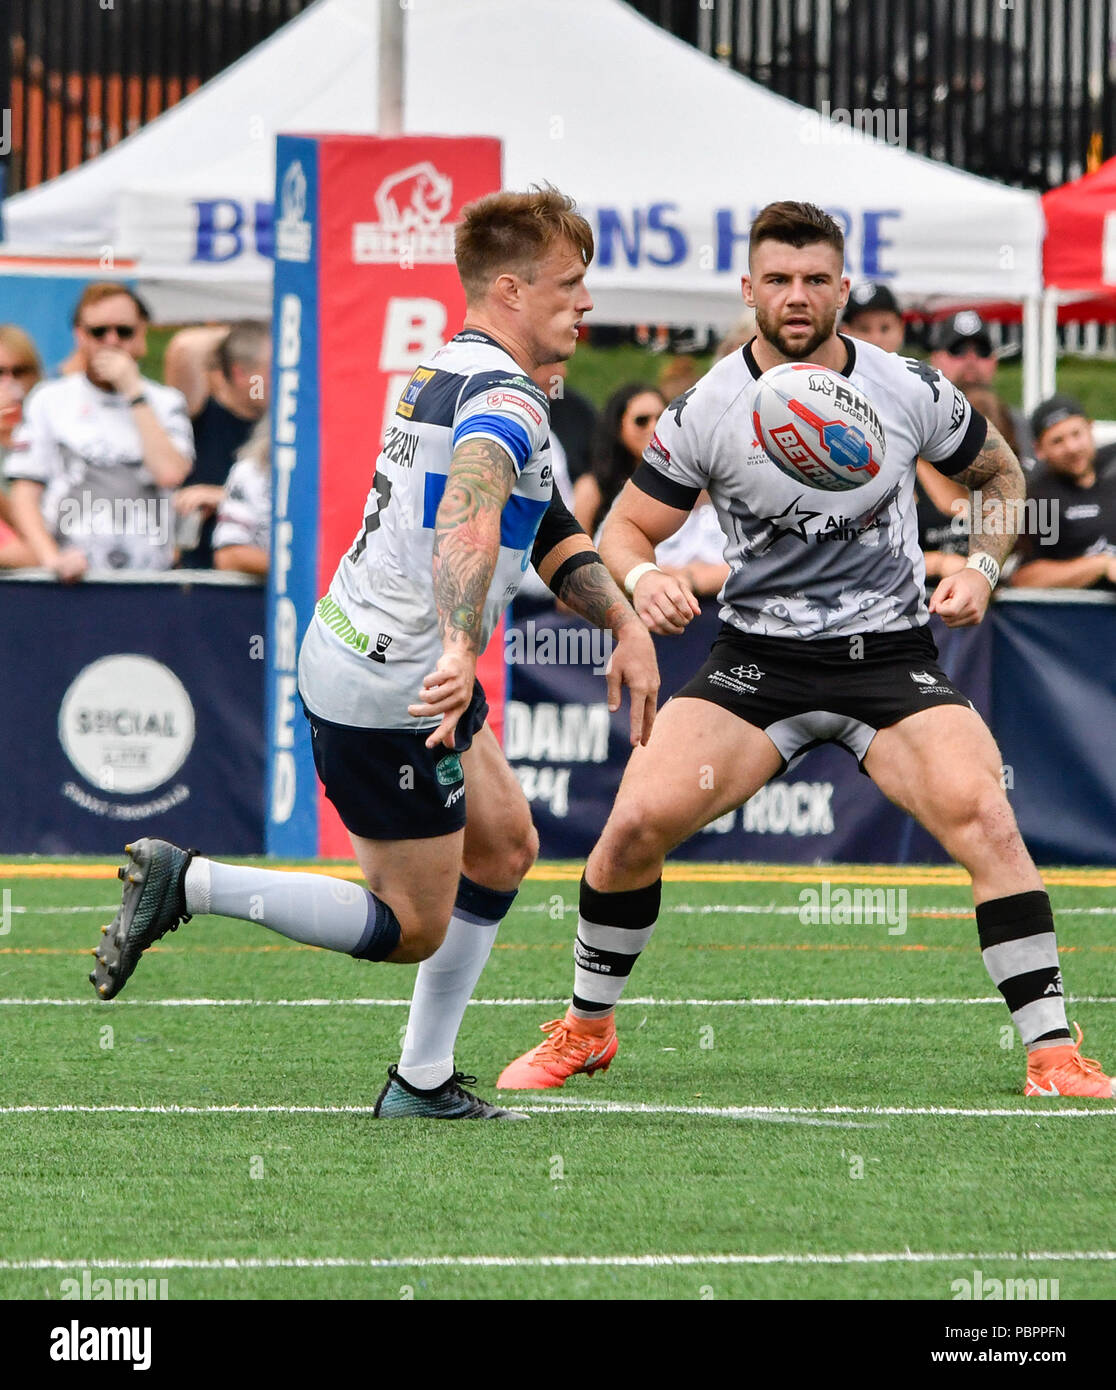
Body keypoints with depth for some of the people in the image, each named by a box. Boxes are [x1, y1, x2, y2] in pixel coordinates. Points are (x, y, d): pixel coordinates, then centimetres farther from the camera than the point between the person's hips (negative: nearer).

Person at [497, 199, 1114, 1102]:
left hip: (892, 656, 0)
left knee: (984, 817, -25)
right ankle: (587, 1029, 6)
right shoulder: (708, 410, -6)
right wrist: (642, 578, -21)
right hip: (759, 657, 0)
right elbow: (625, 529, 2)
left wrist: (984, 568, -2)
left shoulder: (911, 392, -4)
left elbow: (1001, 474, 15)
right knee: (638, 820, -18)